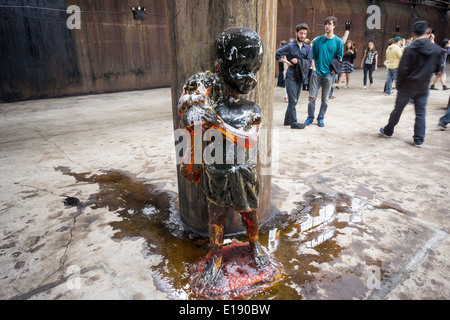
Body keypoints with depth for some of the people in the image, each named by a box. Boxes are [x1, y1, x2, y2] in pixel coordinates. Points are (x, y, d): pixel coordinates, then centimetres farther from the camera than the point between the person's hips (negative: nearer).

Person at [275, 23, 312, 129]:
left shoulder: (307, 48, 11)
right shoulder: (290, 46, -3)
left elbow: (309, 62, 2)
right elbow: (276, 54, -6)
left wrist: (298, 61, -12)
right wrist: (287, 62, -6)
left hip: (300, 77, 6)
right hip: (291, 77, -5)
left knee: (294, 101, 11)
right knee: (293, 100, -6)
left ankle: (287, 120, 23)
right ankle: (294, 123, 0)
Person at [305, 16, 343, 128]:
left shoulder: (338, 41, 3)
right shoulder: (318, 40, 5)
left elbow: (339, 58, 6)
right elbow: (312, 56, 11)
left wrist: (334, 70, -5)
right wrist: (314, 67, -1)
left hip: (328, 74, 0)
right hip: (317, 72, 0)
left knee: (325, 99, 5)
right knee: (312, 97, -1)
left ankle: (320, 118, 19)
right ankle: (310, 117, 15)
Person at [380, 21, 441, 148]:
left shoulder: (410, 49, -13)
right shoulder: (436, 49, -2)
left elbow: (403, 69, -15)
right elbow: (437, 68, 6)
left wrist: (399, 84, -3)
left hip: (407, 86, -3)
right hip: (423, 87, 3)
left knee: (397, 110, 12)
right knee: (420, 113, 8)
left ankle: (388, 131, 27)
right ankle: (419, 139, 9)